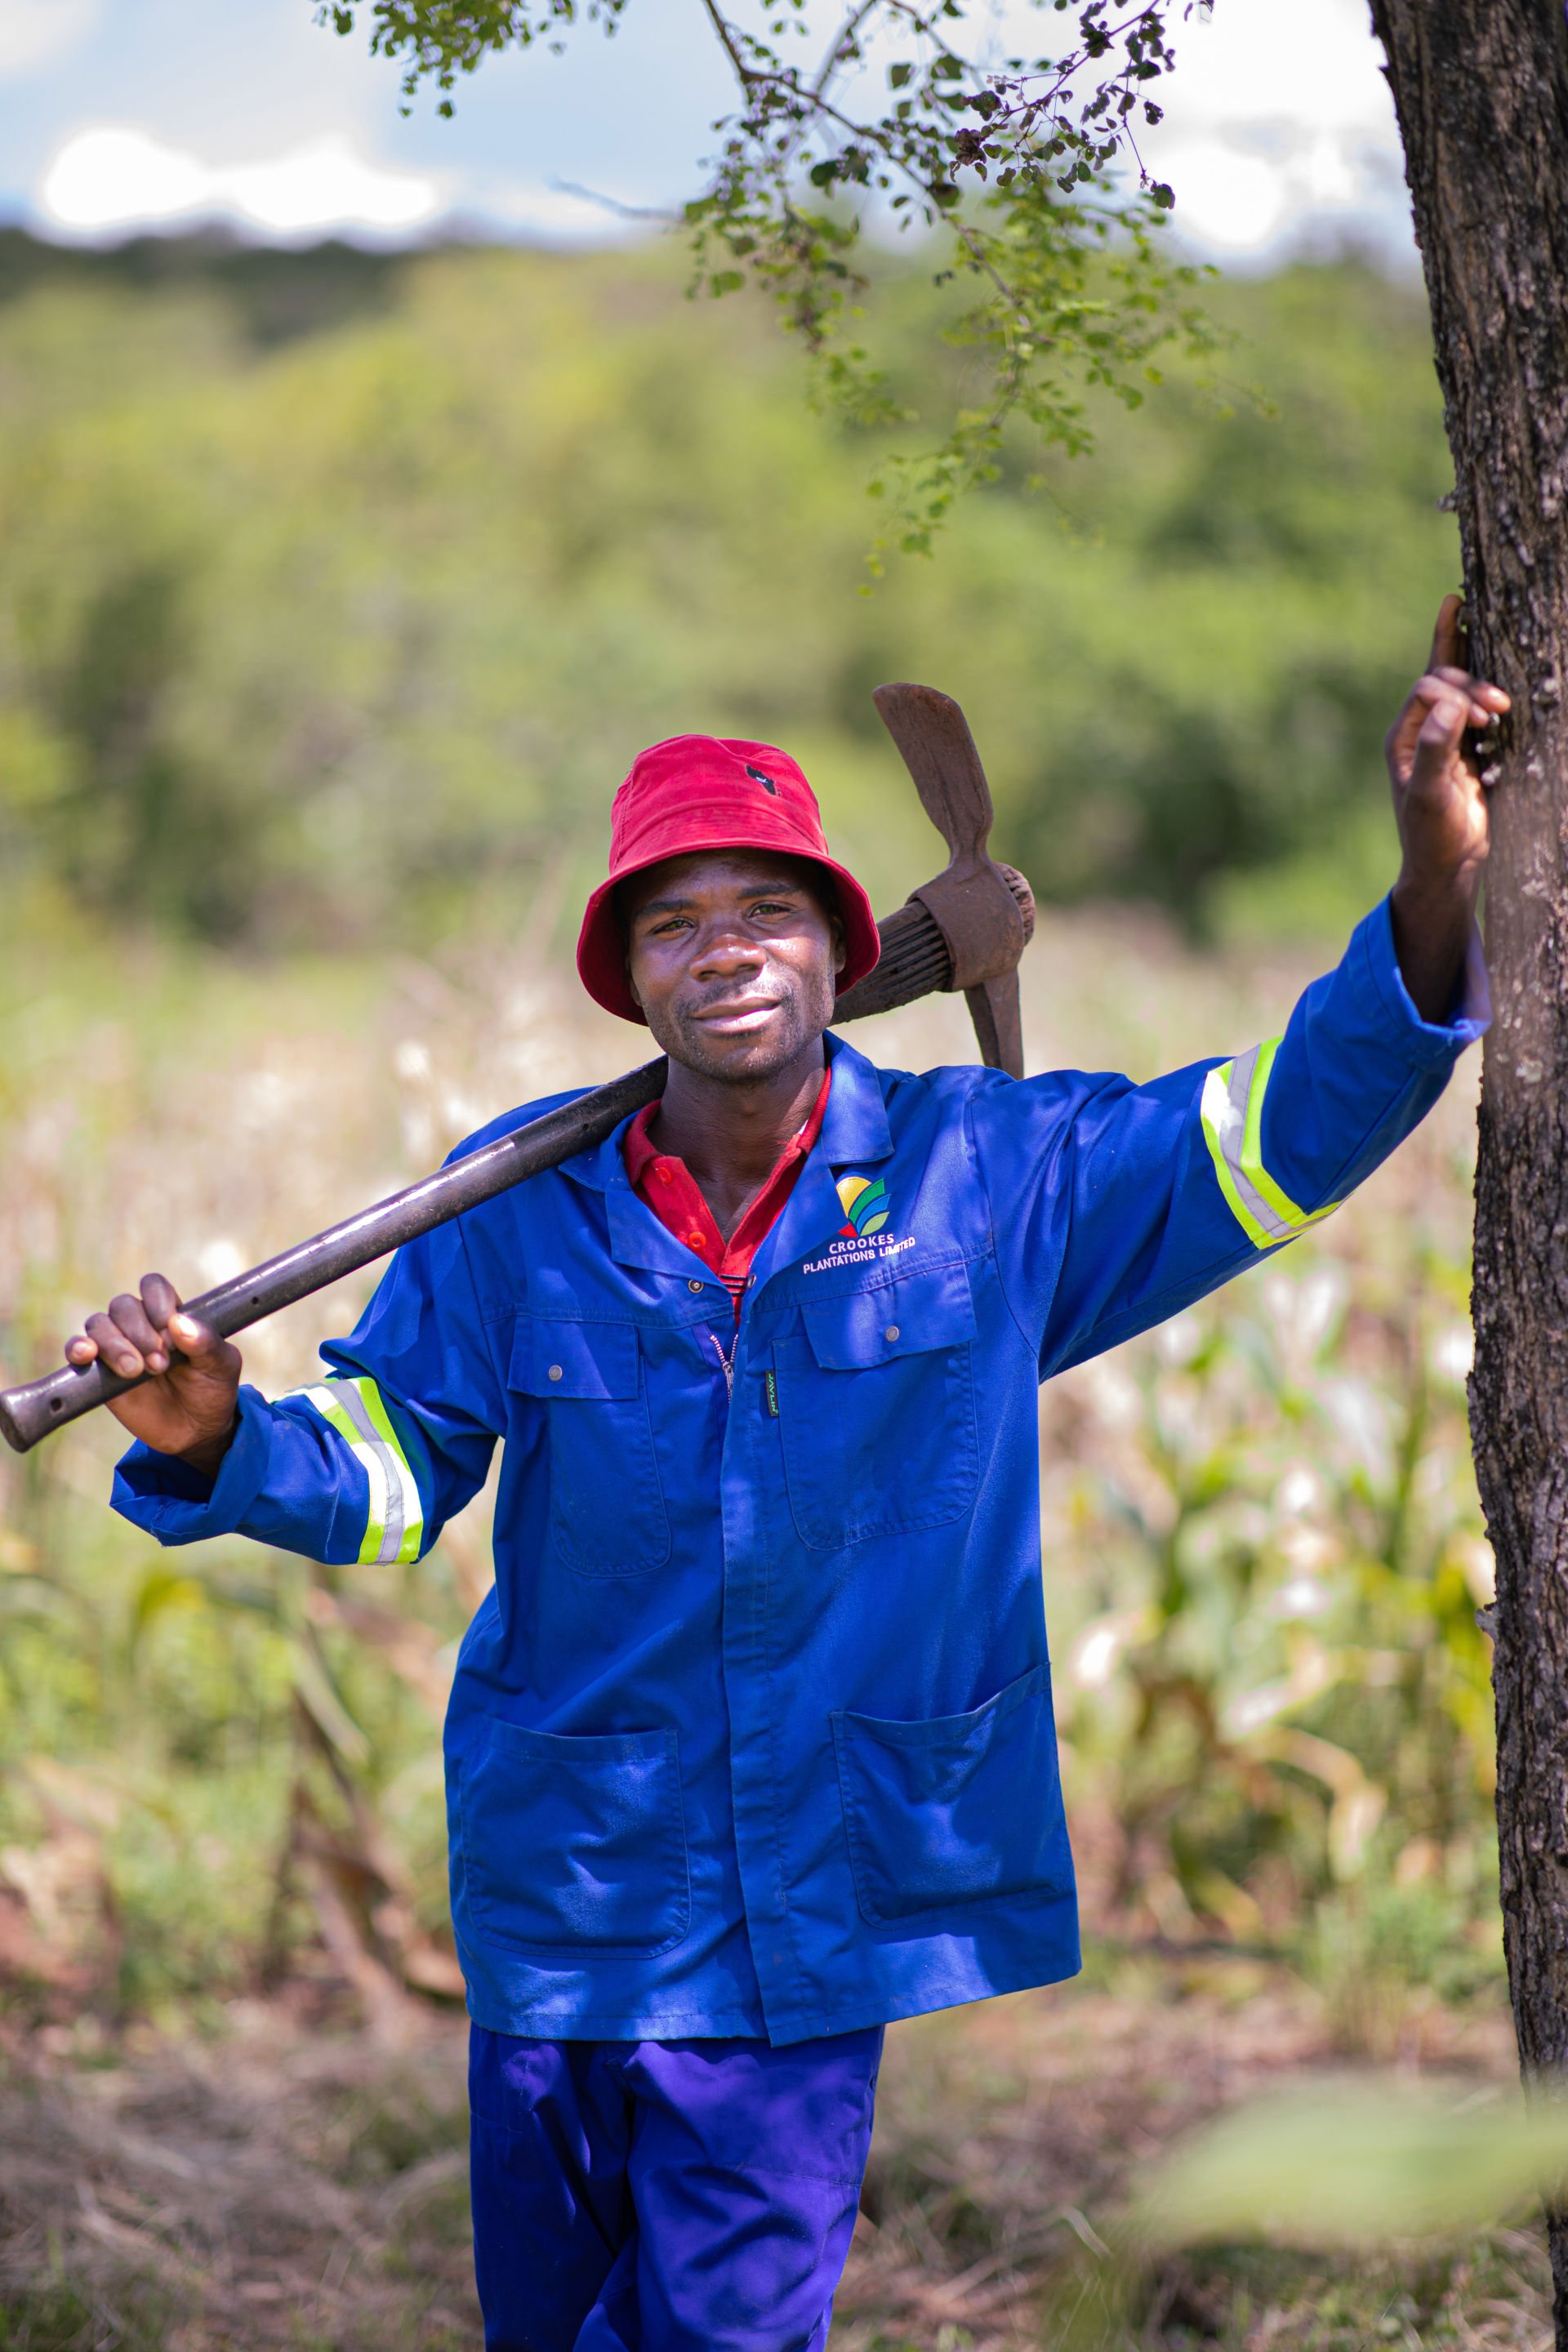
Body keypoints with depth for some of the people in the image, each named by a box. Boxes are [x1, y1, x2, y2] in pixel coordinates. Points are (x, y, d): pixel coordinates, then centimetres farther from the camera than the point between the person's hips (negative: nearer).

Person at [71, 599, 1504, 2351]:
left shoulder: (990, 1175, -5)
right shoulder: (526, 1207, -4)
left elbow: (1288, 1129, -4)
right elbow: (386, 1464, 1)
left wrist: (1436, 889, -17)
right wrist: (217, 1440, -20)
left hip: (826, 1910, -1)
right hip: (563, 1890, 2)